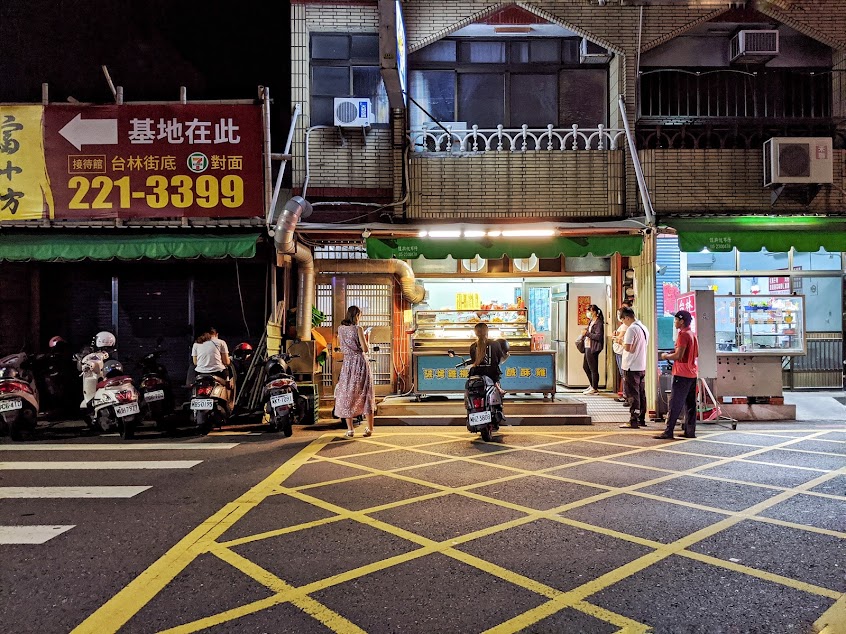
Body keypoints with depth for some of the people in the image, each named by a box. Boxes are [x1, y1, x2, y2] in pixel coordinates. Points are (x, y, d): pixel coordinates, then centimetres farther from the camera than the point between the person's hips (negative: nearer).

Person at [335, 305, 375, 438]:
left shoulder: (340, 329, 3)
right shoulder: (358, 329, -10)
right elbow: (365, 349, -12)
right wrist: (367, 343, 8)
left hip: (347, 363, 3)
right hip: (360, 362, -3)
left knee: (347, 395, 7)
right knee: (365, 394, 8)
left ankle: (350, 430, 3)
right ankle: (370, 428, 12)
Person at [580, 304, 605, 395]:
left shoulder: (598, 322, -15)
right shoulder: (591, 321, 14)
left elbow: (598, 336, -23)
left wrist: (587, 333, -18)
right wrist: (585, 332, 6)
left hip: (593, 349, -11)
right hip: (588, 347, 11)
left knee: (593, 369, -2)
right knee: (585, 367, 18)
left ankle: (594, 389, 8)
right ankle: (592, 385, 30)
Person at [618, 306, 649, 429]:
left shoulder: (631, 329, -16)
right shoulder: (644, 328, 12)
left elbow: (627, 348, -22)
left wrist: (622, 342, -1)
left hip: (632, 367, -9)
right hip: (642, 366, 9)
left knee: (633, 394, -5)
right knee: (641, 393, 12)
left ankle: (633, 421, -3)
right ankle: (641, 420, 18)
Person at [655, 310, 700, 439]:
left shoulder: (683, 334, -14)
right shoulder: (693, 334, 14)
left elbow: (679, 355, -20)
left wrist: (666, 356, -2)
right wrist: (672, 354, 16)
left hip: (682, 374, -9)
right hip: (692, 373, 9)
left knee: (675, 403, -8)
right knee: (690, 403, 10)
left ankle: (669, 431, -8)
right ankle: (690, 431, 12)